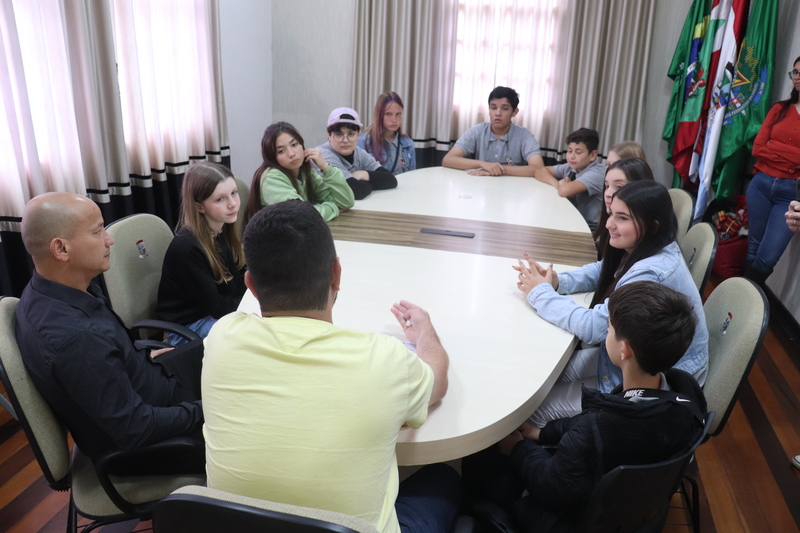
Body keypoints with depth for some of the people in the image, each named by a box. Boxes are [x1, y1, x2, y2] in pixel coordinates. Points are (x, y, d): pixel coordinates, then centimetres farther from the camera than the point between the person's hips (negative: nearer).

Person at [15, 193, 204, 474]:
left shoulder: (46, 292, -9)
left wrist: (145, 356, 8)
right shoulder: (76, 338, -37)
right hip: (140, 445, -8)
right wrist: (201, 410, -19)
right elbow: (136, 430, -30)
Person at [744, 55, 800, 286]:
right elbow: (757, 148, 0)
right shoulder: (780, 109, 9)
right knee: (753, 250, 10)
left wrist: (773, 148, -12)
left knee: (767, 258, -7)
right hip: (761, 184, 3)